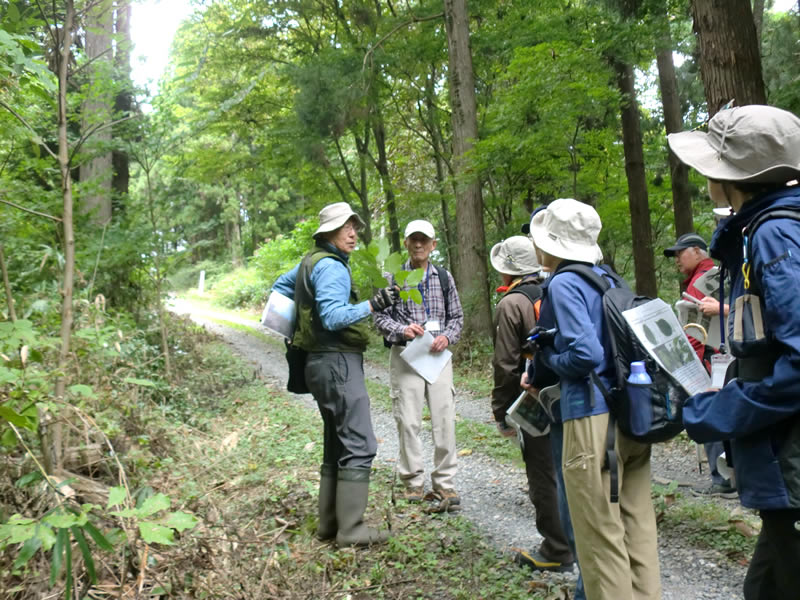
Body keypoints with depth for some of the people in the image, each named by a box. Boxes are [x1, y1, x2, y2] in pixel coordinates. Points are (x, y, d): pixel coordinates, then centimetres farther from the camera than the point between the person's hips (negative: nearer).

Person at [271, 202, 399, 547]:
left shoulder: (312, 261, 16)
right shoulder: (331, 266, -14)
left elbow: (282, 285, 31)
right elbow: (333, 317, -24)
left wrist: (302, 317, 28)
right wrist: (372, 305, -32)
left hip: (327, 362, 11)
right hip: (337, 362, -11)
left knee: (336, 445, 15)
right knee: (359, 446, -8)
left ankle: (330, 524, 22)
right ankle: (351, 530, -3)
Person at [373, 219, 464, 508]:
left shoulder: (444, 277, 11)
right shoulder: (393, 277, 4)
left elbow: (457, 316, 13)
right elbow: (380, 316, 3)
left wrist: (447, 337, -6)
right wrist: (402, 330, -15)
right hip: (405, 355, -2)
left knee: (445, 420, -1)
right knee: (408, 421, 1)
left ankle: (444, 484, 9)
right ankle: (414, 482, 15)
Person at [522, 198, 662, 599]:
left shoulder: (564, 284, -12)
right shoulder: (608, 278, 12)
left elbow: (586, 354, -21)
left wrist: (548, 356, -1)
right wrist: (544, 375, 15)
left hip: (593, 418, -8)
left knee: (601, 536, 4)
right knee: (637, 525, 17)